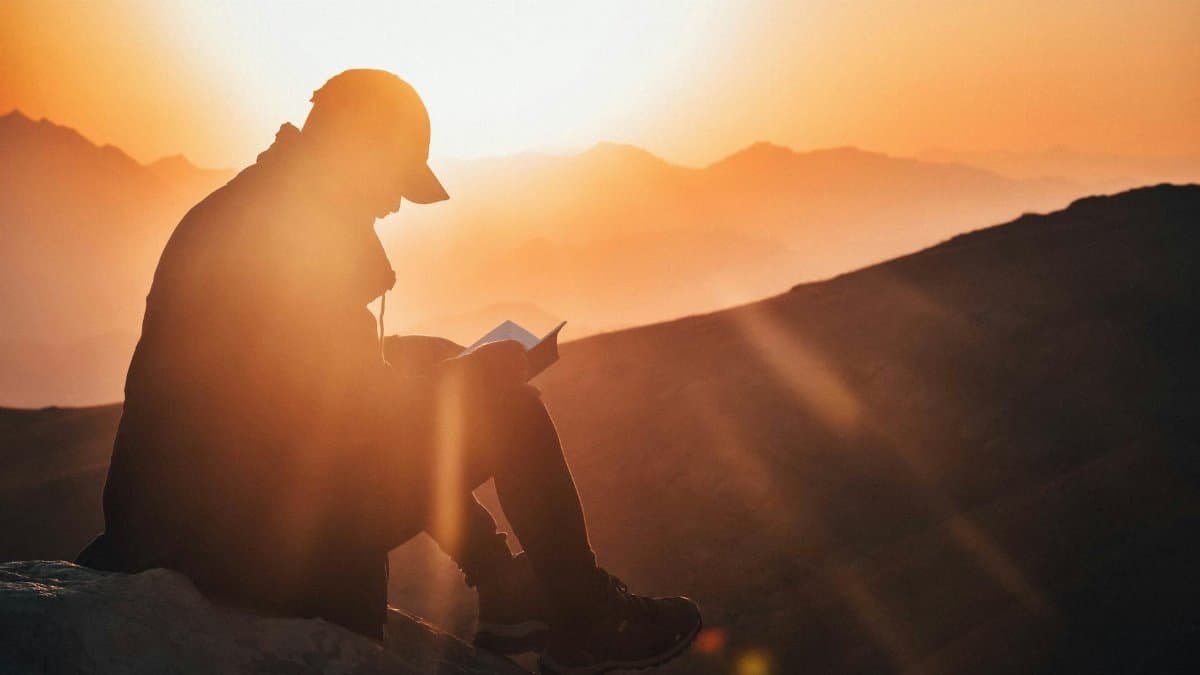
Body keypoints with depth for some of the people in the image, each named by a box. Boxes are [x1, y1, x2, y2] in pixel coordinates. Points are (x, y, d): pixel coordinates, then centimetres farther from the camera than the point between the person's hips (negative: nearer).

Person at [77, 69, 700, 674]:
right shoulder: (303, 231, -17)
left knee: (430, 359, 21)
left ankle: (505, 591, 22)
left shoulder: (233, 214, 14)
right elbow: (357, 415, -18)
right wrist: (478, 374, -1)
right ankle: (585, 623, 12)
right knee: (504, 409, -2)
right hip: (258, 537, -10)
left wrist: (452, 372, 15)